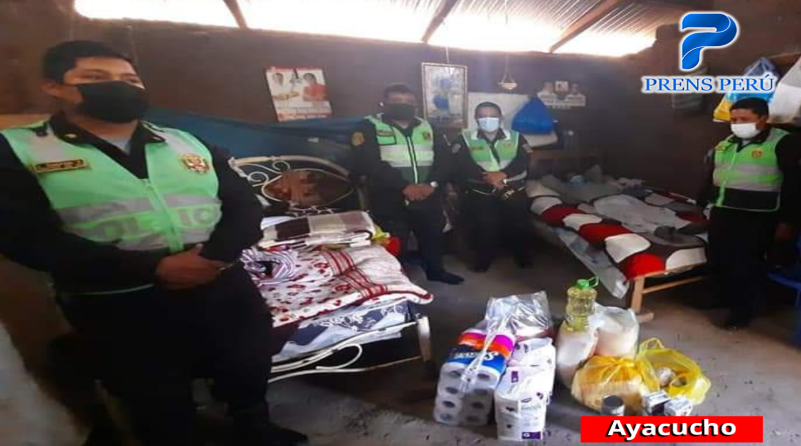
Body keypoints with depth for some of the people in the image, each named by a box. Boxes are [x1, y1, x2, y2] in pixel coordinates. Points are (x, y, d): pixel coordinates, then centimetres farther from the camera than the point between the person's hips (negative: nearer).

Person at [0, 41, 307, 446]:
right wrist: (153, 268, -20)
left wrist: (215, 254, -16)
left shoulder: (187, 143, 9)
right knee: (158, 405, 15)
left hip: (225, 290, 4)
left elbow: (244, 203, 4)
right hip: (117, 308, -3)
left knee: (248, 372, 18)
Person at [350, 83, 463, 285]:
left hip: (428, 198, 5)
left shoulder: (427, 127, 12)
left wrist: (432, 184, -16)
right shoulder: (370, 126, -3)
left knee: (433, 235, 18)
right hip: (390, 200, -4)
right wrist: (404, 186, -23)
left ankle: (435, 270, 42)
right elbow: (368, 163, -17)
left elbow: (444, 158, 4)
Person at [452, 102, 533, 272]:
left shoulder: (516, 137, 13)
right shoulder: (465, 138, 8)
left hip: (513, 189, 2)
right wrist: (487, 176, -20)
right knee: (483, 223, -18)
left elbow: (523, 161, -2)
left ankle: (523, 255, 14)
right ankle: (483, 259, 4)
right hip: (479, 192, -1)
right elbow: (462, 165, -8)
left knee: (519, 221, -11)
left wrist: (502, 174, -20)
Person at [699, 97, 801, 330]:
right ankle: (724, 299, 30)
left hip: (756, 217, -6)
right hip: (721, 213, 6)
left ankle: (744, 310, 18)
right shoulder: (725, 144, 12)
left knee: (746, 265, 1)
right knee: (719, 261, 11)